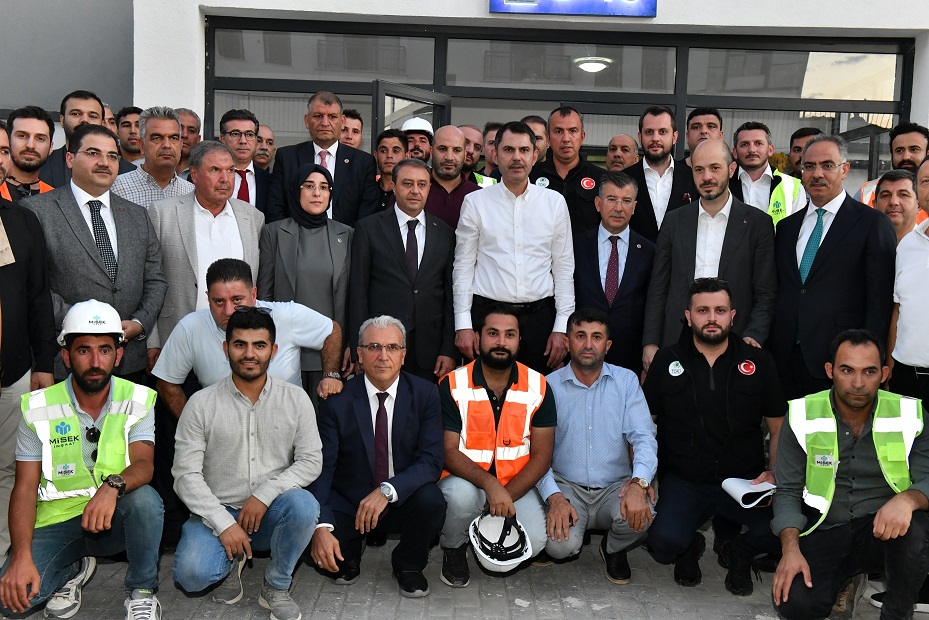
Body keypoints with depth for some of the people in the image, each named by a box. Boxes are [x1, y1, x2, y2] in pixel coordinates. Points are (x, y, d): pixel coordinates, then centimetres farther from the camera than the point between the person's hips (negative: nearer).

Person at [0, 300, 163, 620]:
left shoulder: (137, 401, -6)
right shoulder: (39, 409, -4)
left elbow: (143, 465, -17)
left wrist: (113, 485, -42)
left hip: (115, 519, 0)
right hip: (57, 521, 1)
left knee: (145, 497, -34)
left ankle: (141, 591, -9)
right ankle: (74, 568, 11)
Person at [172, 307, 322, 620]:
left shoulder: (296, 400, -1)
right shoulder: (201, 403, -4)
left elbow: (311, 461, -3)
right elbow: (186, 474, -7)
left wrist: (265, 494, -17)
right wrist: (224, 523, -17)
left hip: (271, 513, 1)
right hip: (217, 512, 0)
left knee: (304, 505, -32)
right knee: (191, 575, -27)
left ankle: (276, 586, -4)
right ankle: (232, 561, 12)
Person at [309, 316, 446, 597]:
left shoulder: (425, 394, -7)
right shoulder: (337, 400, -9)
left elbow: (431, 460, -15)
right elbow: (322, 468, -14)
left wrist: (388, 490, -32)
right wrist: (322, 526, -30)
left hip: (403, 503, 0)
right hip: (349, 505, 0)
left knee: (431, 500, -31)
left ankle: (408, 564, 2)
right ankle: (348, 555, 13)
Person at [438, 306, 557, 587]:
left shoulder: (538, 387, -1)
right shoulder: (452, 385, -7)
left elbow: (541, 455, -2)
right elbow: (448, 452, -11)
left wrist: (506, 496, -16)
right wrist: (490, 485, -27)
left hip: (518, 485, 2)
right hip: (466, 480, -2)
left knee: (533, 542, -23)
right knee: (461, 495, -35)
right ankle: (453, 550, 0)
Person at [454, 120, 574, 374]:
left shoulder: (555, 202, 6)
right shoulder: (475, 202, 2)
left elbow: (564, 268, 6)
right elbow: (463, 267, 3)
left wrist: (562, 327, 1)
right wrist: (463, 324, -3)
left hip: (539, 315, 1)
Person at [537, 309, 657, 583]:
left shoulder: (626, 381, 2)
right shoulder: (549, 385, -2)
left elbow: (644, 437, -7)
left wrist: (638, 483, -27)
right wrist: (554, 497, -21)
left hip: (616, 487, 1)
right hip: (567, 488, -1)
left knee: (638, 516, -31)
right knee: (560, 545, -28)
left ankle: (614, 549, 6)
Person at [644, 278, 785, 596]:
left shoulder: (758, 361, 5)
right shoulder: (666, 361, 4)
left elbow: (779, 427, 9)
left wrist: (774, 473, -8)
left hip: (746, 481, 1)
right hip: (683, 482, -1)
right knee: (664, 543, -28)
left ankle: (735, 548, 12)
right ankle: (689, 547, 15)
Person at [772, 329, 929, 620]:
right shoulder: (802, 416, -4)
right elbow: (788, 491, -2)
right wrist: (791, 549, -17)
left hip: (883, 531, 0)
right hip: (824, 531, 0)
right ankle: (849, 576, 13)